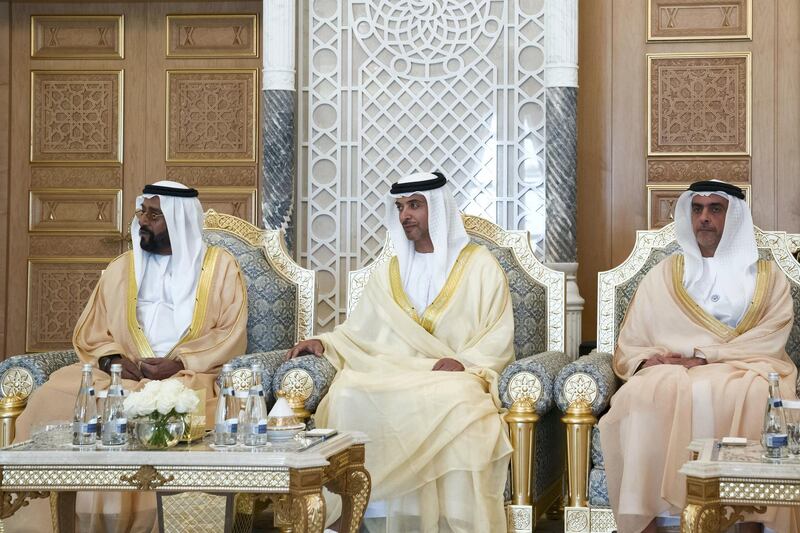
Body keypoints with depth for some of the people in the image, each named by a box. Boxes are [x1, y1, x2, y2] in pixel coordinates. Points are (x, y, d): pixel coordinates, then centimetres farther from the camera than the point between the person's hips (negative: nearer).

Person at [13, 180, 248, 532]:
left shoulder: (220, 266, 7)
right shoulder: (120, 269, 18)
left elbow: (231, 335, -2)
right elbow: (90, 333, 14)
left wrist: (179, 363, -15)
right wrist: (114, 360, -8)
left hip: (190, 374, -4)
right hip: (124, 374, 4)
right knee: (54, 397, -24)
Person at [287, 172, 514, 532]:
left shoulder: (480, 266, 9)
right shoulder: (387, 275, 22)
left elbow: (499, 337, 3)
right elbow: (358, 332, 20)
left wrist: (464, 361, -16)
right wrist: (323, 343, -1)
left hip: (454, 379, -3)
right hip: (392, 376, 3)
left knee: (457, 406, -39)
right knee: (348, 395, -30)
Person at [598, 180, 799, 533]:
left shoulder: (767, 278, 14)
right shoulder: (663, 275, 18)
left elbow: (768, 342, -2)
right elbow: (630, 347, 12)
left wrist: (705, 358, -14)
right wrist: (648, 361, -12)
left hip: (743, 371, -1)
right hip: (672, 373, 1)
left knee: (757, 397, -37)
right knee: (644, 396, -34)